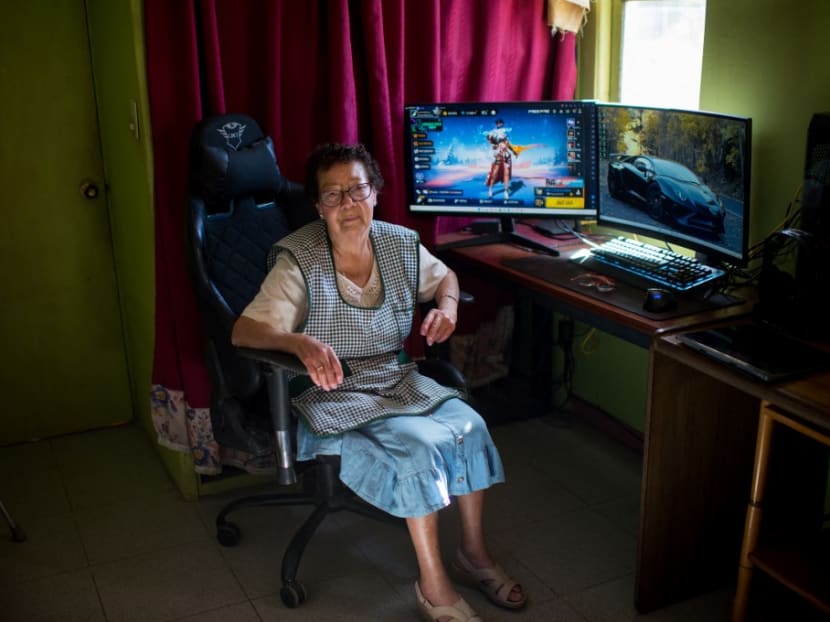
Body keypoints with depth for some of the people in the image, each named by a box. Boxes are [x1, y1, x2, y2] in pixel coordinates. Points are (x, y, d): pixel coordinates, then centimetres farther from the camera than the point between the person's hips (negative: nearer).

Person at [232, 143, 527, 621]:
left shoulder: (400, 244, -1)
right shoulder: (299, 262, -17)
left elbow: (444, 277, 18)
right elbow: (244, 331, -24)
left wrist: (447, 306, -6)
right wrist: (300, 342, -44)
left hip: (396, 379, 6)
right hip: (333, 394, -5)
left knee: (470, 426, -16)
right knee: (419, 446, -27)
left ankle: (474, 553, 6)